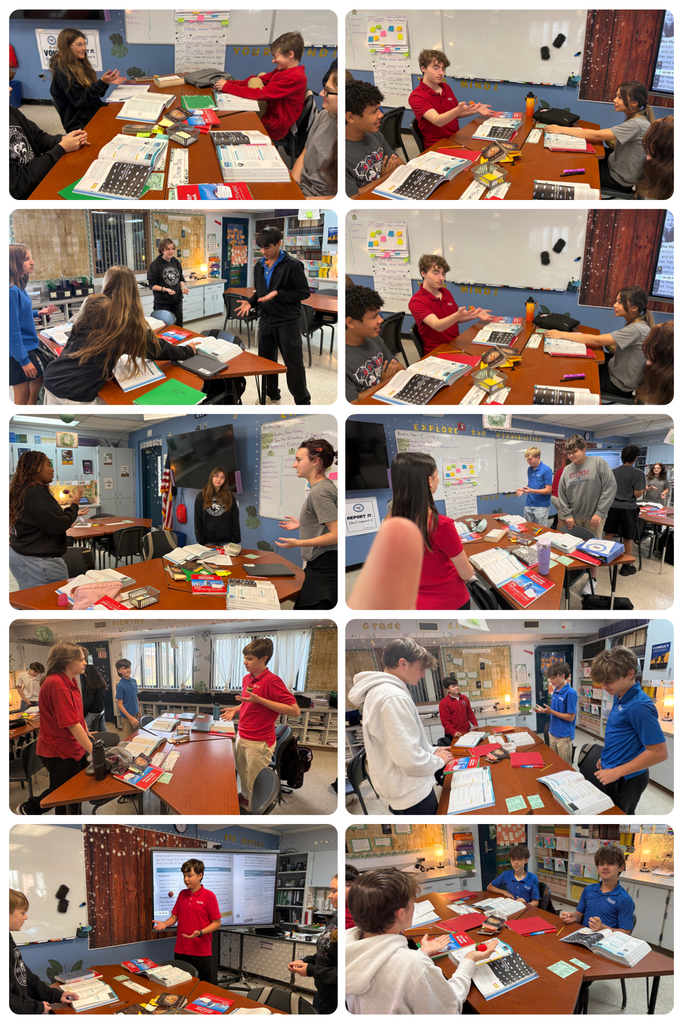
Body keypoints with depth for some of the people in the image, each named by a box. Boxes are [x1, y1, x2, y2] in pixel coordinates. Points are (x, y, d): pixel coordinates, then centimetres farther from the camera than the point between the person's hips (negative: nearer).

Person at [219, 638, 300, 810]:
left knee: (255, 784, 5)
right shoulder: (247, 678, 7)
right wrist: (236, 709, 5)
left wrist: (259, 699, -26)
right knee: (242, 775, 22)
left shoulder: (272, 681, -19)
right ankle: (245, 798, 43)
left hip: (259, 743, -8)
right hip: (242, 737, 8)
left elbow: (294, 710, -24)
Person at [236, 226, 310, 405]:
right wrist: (250, 303, -1)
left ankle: (303, 402, 8)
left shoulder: (292, 265, -12)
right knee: (266, 360, 16)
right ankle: (272, 395, 33)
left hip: (287, 321, -7)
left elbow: (304, 293, -12)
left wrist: (277, 294, -22)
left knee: (293, 364, -2)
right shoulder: (259, 266, 9)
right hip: (266, 320, 7)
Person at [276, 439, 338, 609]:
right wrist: (302, 524, 25)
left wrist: (298, 543, -21)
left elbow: (336, 534, -21)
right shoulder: (326, 486, 15)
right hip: (319, 565, 10)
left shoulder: (320, 492, -15)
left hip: (323, 569, -10)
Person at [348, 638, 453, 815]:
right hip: (413, 794, -10)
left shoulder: (378, 691, 9)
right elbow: (409, 758, -28)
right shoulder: (394, 698, -25)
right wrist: (438, 760, -10)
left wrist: (432, 750, 13)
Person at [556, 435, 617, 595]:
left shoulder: (598, 463, -7)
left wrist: (599, 513, -13)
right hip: (574, 518, 4)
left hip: (593, 518, -3)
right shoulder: (567, 470, 7)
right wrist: (567, 515, -2)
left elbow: (610, 487, -11)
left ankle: (592, 580, 21)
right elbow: (561, 495, 9)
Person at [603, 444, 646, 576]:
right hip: (628, 508, -4)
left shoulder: (613, 472, 3)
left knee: (608, 534, 17)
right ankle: (626, 567, 12)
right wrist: (643, 491, 7)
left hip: (612, 506, 4)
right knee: (628, 539, 5)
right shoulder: (639, 474, -11)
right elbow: (637, 494, -14)